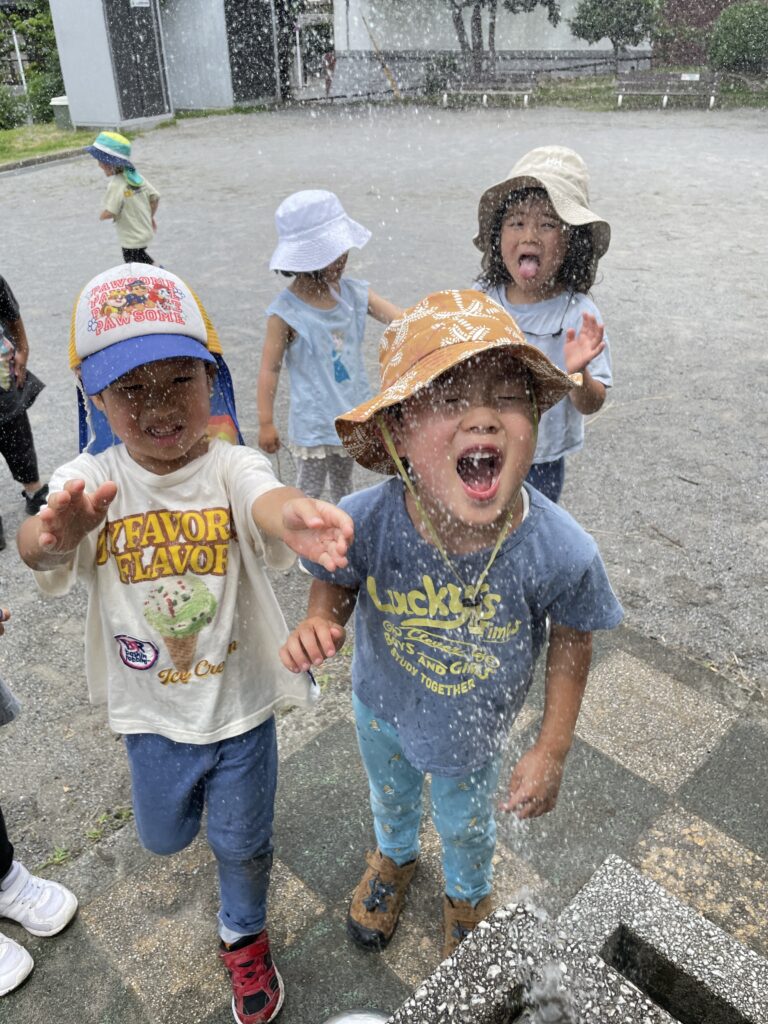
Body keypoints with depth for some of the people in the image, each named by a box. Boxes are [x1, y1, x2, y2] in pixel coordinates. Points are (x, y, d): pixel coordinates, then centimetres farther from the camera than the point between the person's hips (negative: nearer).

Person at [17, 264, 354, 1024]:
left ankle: (244, 935, 51)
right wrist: (58, 531, -59)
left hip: (241, 703, -2)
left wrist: (292, 515, -69)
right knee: (164, 837, 28)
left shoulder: (230, 466, -22)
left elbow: (262, 497, -45)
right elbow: (36, 547, -34)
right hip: (151, 711, 2)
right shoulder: (89, 483, -15)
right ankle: (194, 790, 64)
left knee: (242, 844, 19)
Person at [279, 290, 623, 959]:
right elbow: (336, 581, -12)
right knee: (390, 798, 36)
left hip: (475, 729, -1)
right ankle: (396, 856, 74)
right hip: (383, 706, 1)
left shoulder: (561, 552, -38)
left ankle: (468, 894, 70)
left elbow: (572, 639, -16)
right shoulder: (365, 522, -36)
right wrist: (318, 624, -33)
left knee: (466, 826, 32)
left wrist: (552, 751, -10)